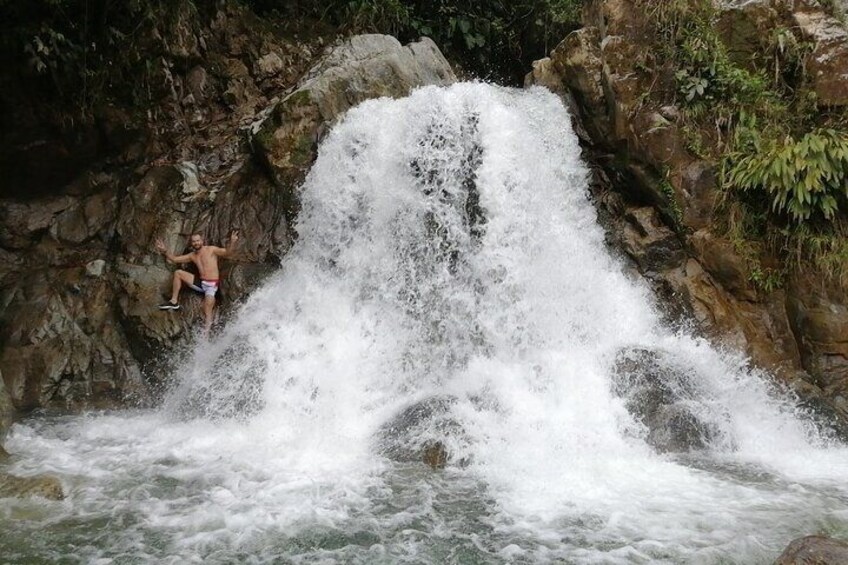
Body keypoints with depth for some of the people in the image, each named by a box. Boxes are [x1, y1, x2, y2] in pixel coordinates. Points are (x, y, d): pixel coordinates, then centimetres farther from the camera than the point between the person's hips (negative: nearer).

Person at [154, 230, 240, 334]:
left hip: (211, 285, -6)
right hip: (201, 283, 6)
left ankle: (206, 332, -20)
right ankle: (174, 301, 4)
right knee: (178, 273, 2)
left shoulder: (211, 250, -5)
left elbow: (227, 252, -17)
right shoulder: (192, 256, 12)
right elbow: (174, 259, 17)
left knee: (207, 309, -27)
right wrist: (165, 250, 2)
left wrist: (232, 242, -38)